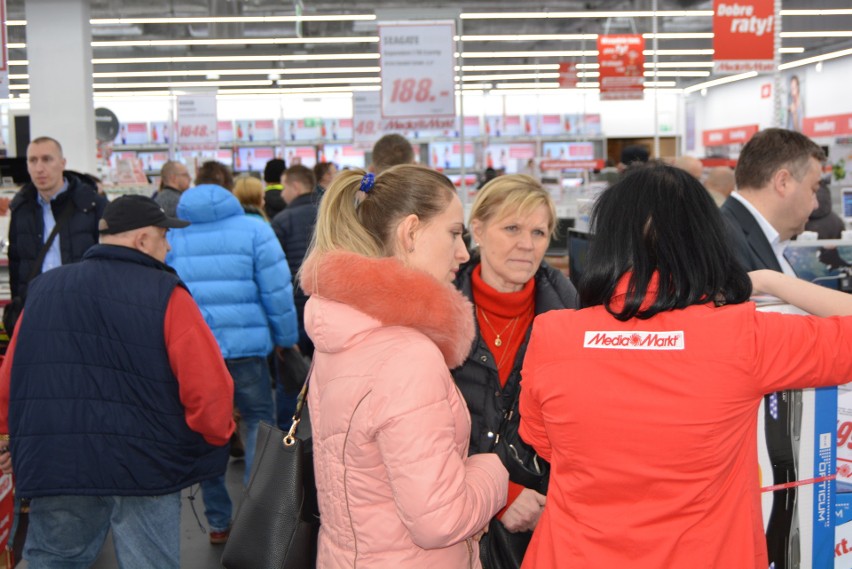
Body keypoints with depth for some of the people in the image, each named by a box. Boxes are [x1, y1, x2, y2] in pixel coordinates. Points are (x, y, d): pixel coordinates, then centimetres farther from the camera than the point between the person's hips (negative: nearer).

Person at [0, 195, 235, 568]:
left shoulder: (43, 289, 9)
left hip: (51, 463, 4)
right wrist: (215, 437, 5)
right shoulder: (165, 294, -6)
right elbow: (208, 386, -14)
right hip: (143, 463, -4)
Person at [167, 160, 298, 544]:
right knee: (259, 421, 10)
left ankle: (218, 522, 21)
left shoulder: (170, 234, 5)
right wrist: (287, 339, 6)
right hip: (245, 344, -3)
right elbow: (277, 292, -5)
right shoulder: (254, 230, -3)